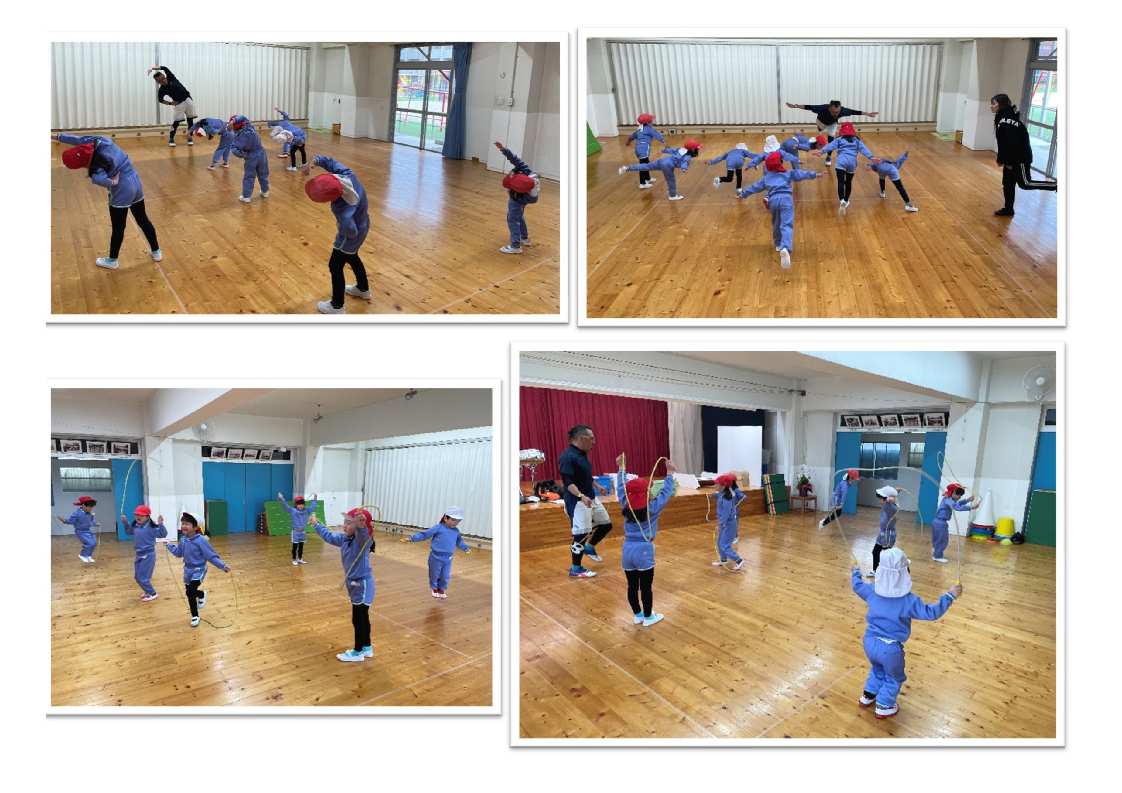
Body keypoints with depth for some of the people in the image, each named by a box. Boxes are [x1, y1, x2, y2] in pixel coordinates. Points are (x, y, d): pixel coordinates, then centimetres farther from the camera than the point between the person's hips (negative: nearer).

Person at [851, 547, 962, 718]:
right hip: (890, 648, -5)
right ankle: (884, 707, 31)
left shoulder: (873, 590, -3)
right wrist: (950, 595, -9)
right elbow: (931, 612, -16)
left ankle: (868, 696, 43)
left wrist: (855, 572, 37)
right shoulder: (908, 600, -18)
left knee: (877, 669, 33)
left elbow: (857, 586, 17)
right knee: (894, 678, 22)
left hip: (870, 642, 5)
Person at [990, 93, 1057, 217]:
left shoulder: (1007, 119, -24)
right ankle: (1008, 209, 21)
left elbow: (1013, 142, -27)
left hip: (1020, 157, -9)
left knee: (1024, 183, 0)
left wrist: (1009, 161, -24)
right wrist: (1001, 159, 11)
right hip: (1011, 158, 9)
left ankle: (1056, 186, 12)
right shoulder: (1001, 118, 6)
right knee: (1007, 184, 12)